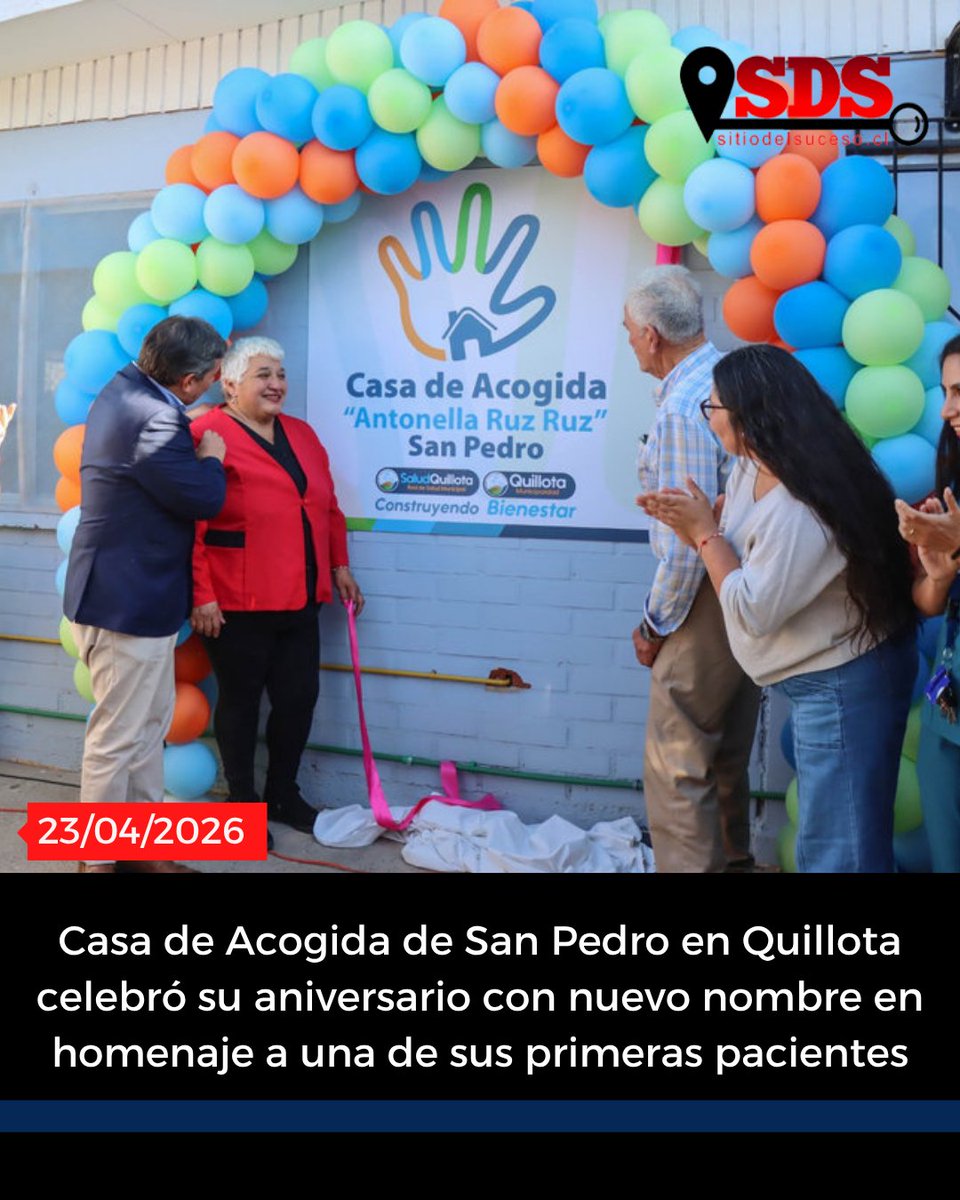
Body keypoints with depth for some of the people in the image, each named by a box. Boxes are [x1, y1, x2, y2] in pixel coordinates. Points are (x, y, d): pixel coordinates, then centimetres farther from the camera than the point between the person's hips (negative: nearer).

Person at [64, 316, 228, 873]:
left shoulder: (125, 388, 7)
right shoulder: (155, 420, -26)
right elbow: (205, 498, -18)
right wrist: (211, 458, -2)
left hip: (130, 594, 11)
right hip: (128, 601, -11)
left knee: (150, 725, 19)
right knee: (117, 738, 2)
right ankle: (99, 859, 17)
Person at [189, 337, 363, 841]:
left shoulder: (302, 434, 14)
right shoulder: (208, 434, -9)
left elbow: (328, 508, 20)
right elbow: (189, 524, -14)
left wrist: (340, 566, 15)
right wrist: (201, 595, -17)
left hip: (299, 600, 7)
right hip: (237, 603, -7)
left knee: (299, 697, 12)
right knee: (240, 701, 7)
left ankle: (284, 794, 30)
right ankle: (243, 802, 23)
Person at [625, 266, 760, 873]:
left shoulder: (683, 408, -21)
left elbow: (687, 542, -23)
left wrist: (655, 625, -11)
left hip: (708, 601, -10)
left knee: (677, 766, 1)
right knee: (726, 758, 23)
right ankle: (731, 857, 40)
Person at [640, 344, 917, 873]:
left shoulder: (799, 508, -30)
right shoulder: (750, 468, 1)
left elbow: (753, 611, -25)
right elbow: (738, 553, 11)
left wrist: (704, 531, -18)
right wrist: (688, 524, -6)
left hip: (842, 682, -10)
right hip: (822, 676, 10)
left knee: (836, 847, 3)